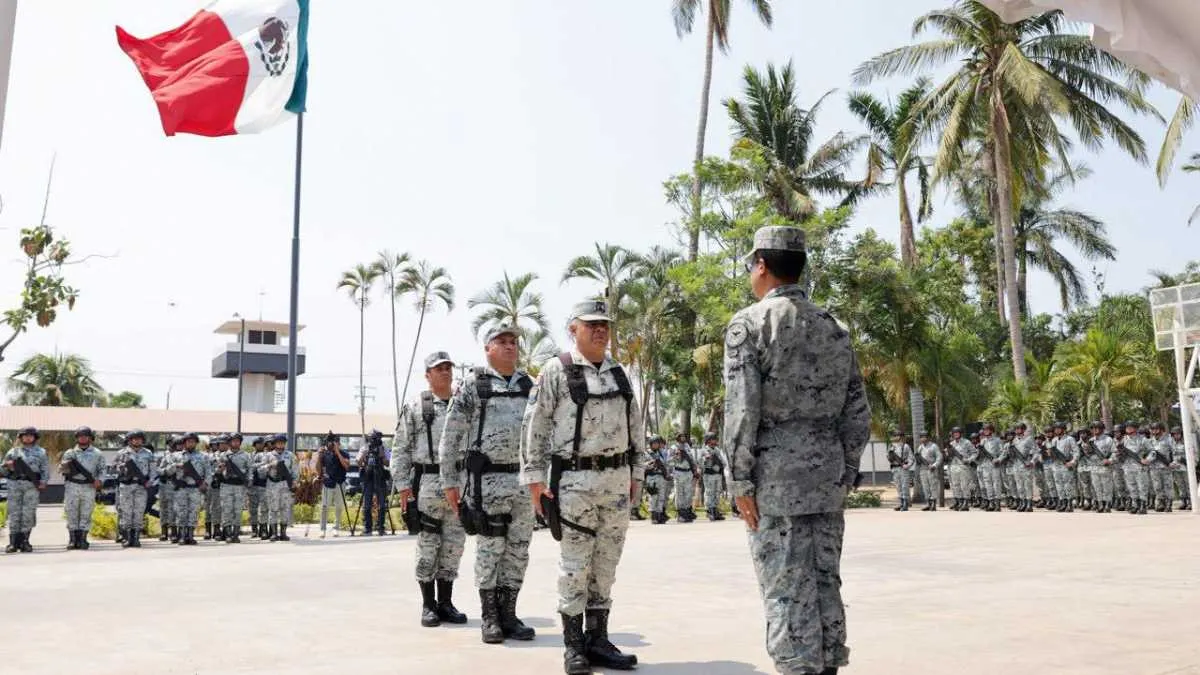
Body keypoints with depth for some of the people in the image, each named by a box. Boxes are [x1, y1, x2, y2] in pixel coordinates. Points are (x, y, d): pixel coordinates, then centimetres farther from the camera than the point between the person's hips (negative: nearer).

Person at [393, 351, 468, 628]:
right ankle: (428, 605, 12)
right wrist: (403, 485, -5)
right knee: (427, 546, 1)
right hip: (427, 483, -3)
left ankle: (446, 602, 18)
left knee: (453, 547, 7)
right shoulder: (415, 407, 3)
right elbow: (400, 449, 2)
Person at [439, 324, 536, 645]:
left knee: (517, 550, 8)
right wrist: (449, 481, -5)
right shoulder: (473, 384, -1)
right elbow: (451, 437, -2)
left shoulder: (529, 386, 11)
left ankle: (508, 614, 18)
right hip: (487, 480, -4)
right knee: (489, 550, 1)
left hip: (523, 479, 4)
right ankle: (489, 618, 12)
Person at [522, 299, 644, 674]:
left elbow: (635, 425, 17)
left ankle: (598, 640, 19)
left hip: (617, 479, 5)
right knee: (575, 564, 0)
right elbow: (535, 427, -4)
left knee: (606, 563, 9)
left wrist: (635, 471, 14)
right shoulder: (556, 371, -3)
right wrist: (534, 477, -8)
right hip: (574, 480, -5)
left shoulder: (619, 373, 13)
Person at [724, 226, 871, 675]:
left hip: (775, 474, -6)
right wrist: (846, 473, 17)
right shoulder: (833, 328, 13)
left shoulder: (749, 323, -6)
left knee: (787, 591, -2)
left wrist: (739, 481, -11)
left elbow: (742, 407, -14)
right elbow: (858, 413, 11)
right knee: (825, 583, 12)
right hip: (826, 473, 6)